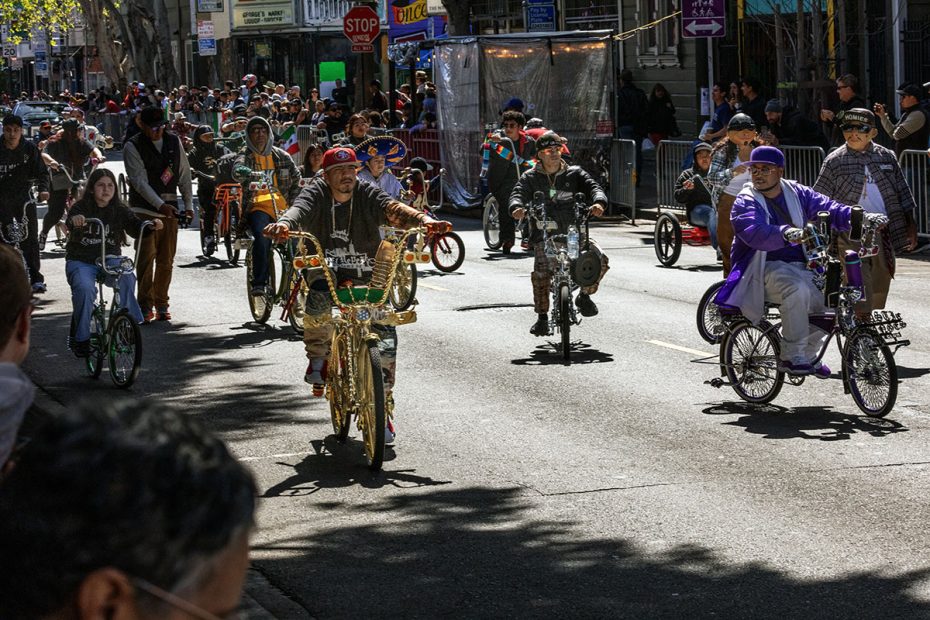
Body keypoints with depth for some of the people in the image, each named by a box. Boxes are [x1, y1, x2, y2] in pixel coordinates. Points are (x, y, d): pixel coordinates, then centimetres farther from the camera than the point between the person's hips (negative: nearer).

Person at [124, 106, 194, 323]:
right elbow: (140, 181, -13)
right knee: (147, 256, -12)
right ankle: (146, 305, -9)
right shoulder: (133, 147, -5)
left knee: (166, 260, 5)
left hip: (170, 209, 4)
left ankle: (161, 304, 14)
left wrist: (189, 205, 9)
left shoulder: (174, 142, 10)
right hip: (145, 209, -4)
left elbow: (184, 175, 15)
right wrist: (160, 205, -22)